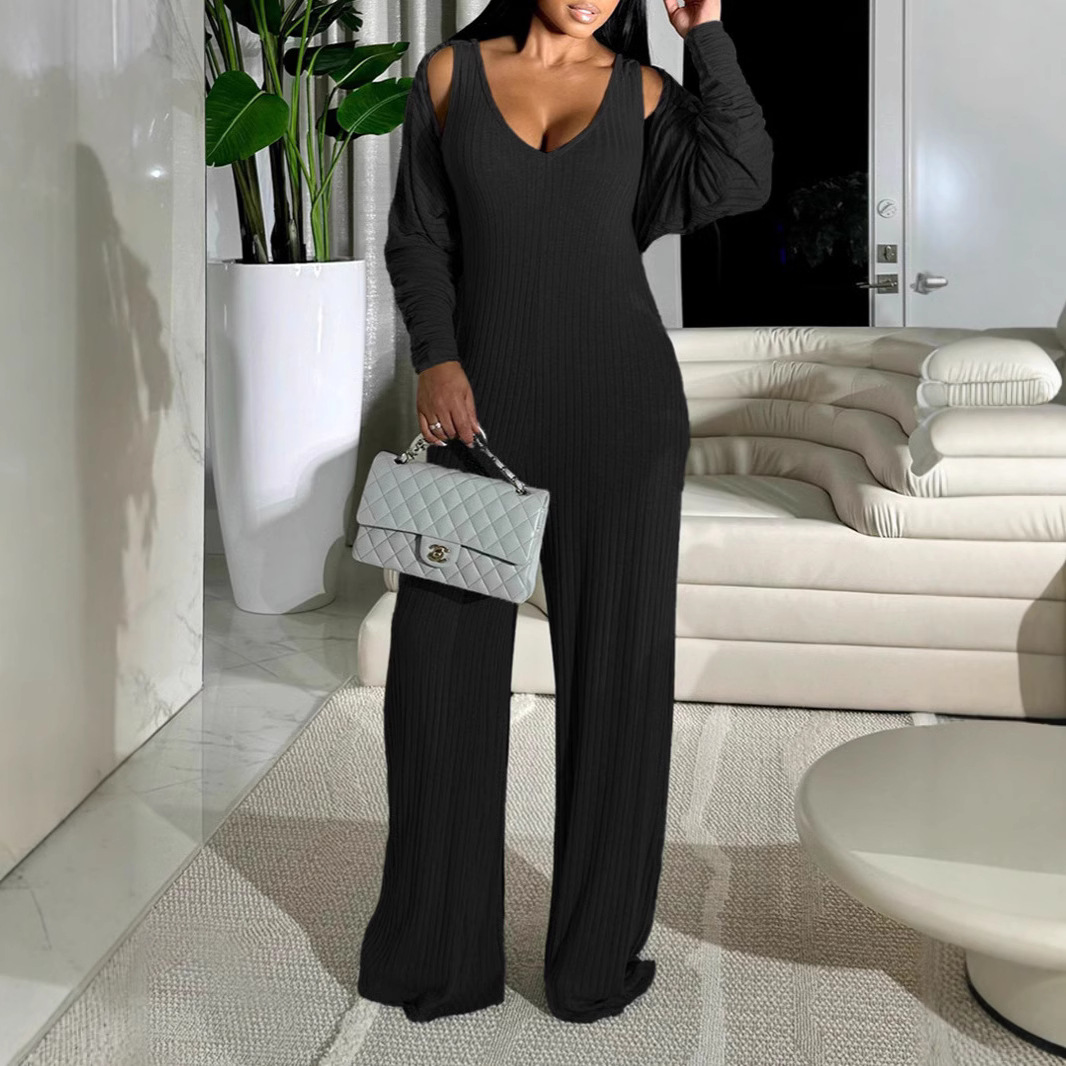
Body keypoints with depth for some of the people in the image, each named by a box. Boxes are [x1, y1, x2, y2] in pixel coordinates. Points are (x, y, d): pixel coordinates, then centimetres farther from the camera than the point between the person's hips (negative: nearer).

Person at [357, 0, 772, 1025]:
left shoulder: (642, 89, 7)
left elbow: (736, 181, -9)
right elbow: (419, 239, 6)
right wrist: (434, 358, -8)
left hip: (620, 403, 0)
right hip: (479, 401, 0)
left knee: (616, 663, 3)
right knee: (440, 660, 1)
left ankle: (596, 956, 16)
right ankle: (437, 950, 18)